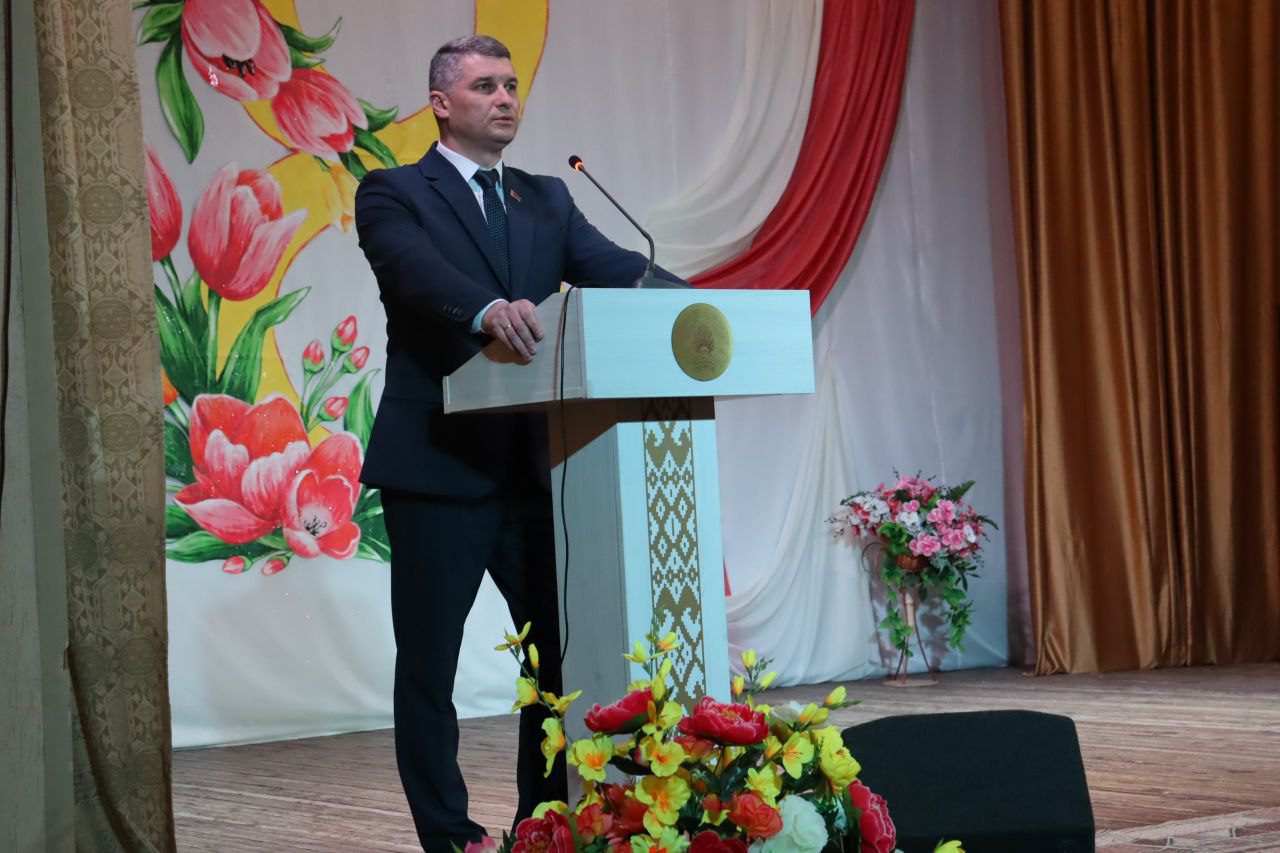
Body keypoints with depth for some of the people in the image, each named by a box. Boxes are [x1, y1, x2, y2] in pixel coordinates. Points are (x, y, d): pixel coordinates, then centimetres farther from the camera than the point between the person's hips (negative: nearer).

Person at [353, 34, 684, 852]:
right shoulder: (394, 193, 0)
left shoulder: (546, 199, 16)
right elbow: (417, 270, -21)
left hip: (533, 464, 5)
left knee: (565, 648, 8)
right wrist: (488, 309, -41)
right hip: (437, 467, -5)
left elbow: (611, 264, 1)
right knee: (429, 662, 3)